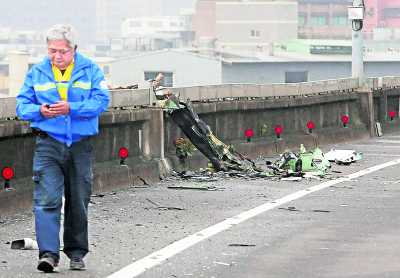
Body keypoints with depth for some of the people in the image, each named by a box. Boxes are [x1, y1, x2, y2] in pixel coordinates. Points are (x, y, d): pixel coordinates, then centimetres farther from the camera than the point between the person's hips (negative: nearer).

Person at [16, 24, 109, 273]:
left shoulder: (90, 70, 0)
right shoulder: (37, 73, 4)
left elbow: (102, 101, -10)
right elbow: (22, 105, 4)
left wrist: (71, 108, -23)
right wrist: (39, 111, -18)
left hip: (81, 146, 1)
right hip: (48, 145, -1)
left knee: (78, 203, 10)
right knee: (47, 200, -14)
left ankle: (77, 253, 24)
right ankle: (48, 253, -19)